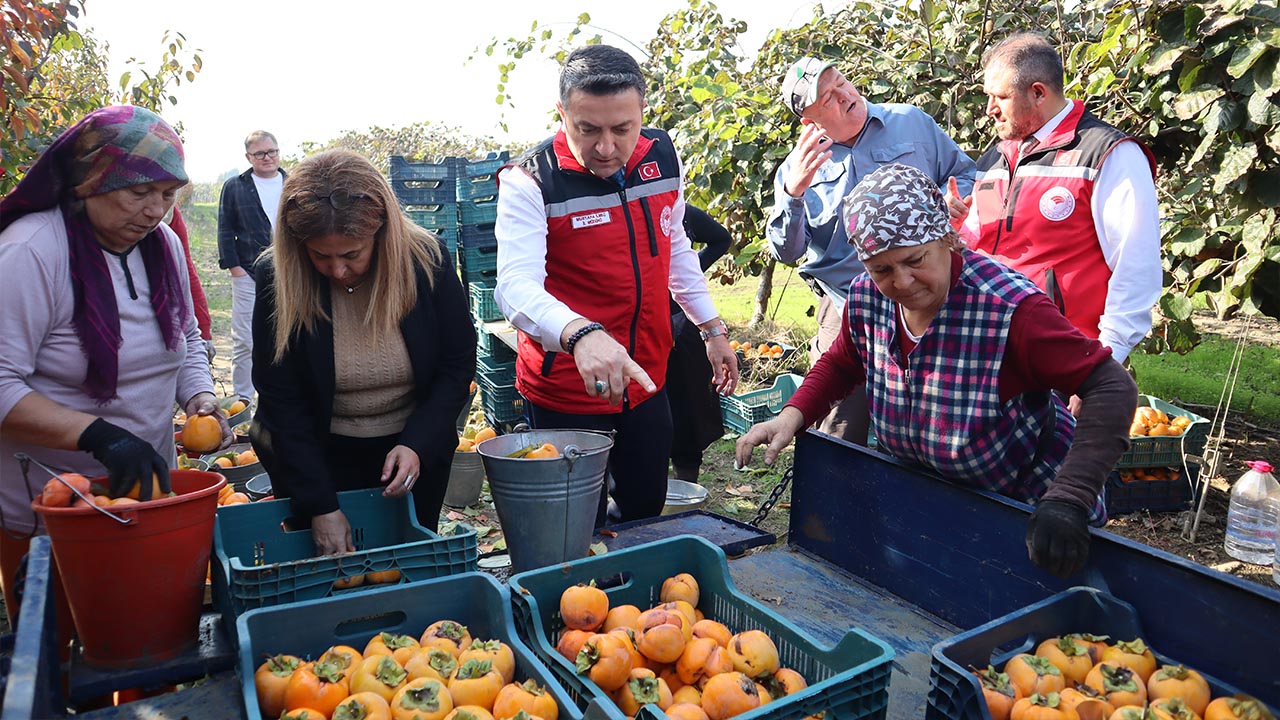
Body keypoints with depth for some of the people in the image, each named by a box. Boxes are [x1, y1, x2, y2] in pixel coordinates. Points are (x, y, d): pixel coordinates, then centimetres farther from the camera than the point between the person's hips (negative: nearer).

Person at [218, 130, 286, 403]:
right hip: (248, 275, -2)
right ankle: (242, 400, 11)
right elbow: (225, 231, 4)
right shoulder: (234, 187, 5)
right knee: (244, 341, 0)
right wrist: (234, 266, -5)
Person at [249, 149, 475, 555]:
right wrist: (319, 505, -18)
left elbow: (457, 365, -8)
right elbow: (281, 399, -15)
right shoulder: (276, 279, -18)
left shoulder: (427, 261, -17)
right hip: (316, 456, 0)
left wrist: (418, 445, -21)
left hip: (416, 451, 1)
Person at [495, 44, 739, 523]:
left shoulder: (663, 157, -1)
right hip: (566, 392, -5)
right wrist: (581, 334, -48)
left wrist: (712, 329, 15)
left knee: (647, 515, 20)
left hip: (645, 382, 5)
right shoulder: (530, 182, -17)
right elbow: (516, 287, -30)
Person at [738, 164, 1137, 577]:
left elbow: (1112, 388, -30)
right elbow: (839, 365, 6)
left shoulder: (1009, 309, -32)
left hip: (1028, 508, -5)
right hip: (924, 497, 5)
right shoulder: (866, 300, -13)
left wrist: (1068, 500, -42)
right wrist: (792, 416, -12)